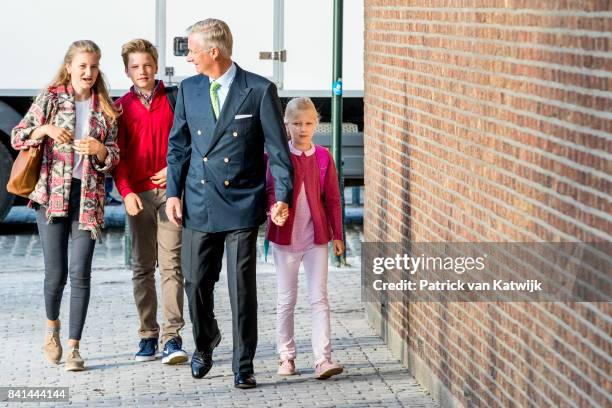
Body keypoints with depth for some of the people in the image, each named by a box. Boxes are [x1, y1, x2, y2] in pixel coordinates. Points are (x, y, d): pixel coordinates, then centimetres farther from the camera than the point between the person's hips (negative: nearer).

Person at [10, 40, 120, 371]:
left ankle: (74, 346, 2)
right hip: (53, 193, -1)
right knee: (56, 272, -4)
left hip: (88, 197, 1)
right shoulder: (50, 99, 4)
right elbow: (16, 137, 2)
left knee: (80, 273, -6)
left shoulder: (105, 109, 10)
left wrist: (99, 150, -12)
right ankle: (52, 327, 25)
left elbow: (113, 158, 9)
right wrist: (45, 130, -15)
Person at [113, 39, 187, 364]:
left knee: (171, 263, -8)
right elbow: (117, 154, 4)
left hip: (170, 190, -2)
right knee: (143, 266, 6)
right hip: (138, 194, 2)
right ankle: (148, 335, 11)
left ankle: (172, 338, -10)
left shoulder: (174, 100, 4)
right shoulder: (122, 107, 7)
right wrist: (126, 191, -8)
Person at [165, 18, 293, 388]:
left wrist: (283, 196, -9)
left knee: (243, 287, -2)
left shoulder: (260, 91, -6)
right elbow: (178, 146, 13)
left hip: (242, 205, -4)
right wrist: (174, 192, 5)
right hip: (199, 205, 4)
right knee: (196, 283, 8)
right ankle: (205, 342, 35)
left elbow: (278, 148, -3)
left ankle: (244, 366, 7)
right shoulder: (188, 90, 7)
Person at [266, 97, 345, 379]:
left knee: (319, 298, -3)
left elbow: (332, 198, 7)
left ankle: (323, 359, -7)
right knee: (286, 300, 8)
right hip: (285, 236, -1)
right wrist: (274, 209, -25)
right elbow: (270, 190, -3)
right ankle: (286, 357, 18)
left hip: (317, 237, 1)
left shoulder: (323, 157, 3)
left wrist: (337, 234, 6)